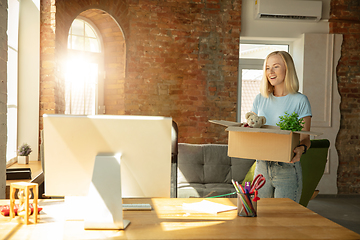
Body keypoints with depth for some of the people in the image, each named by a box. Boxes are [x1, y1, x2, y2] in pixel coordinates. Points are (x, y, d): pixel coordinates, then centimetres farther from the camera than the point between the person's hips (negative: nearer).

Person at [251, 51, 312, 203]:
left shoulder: (300, 100, -4)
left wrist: (301, 149, -26)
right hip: (262, 167, 4)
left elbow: (305, 138, -5)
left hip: (288, 169, -4)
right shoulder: (260, 99, 9)